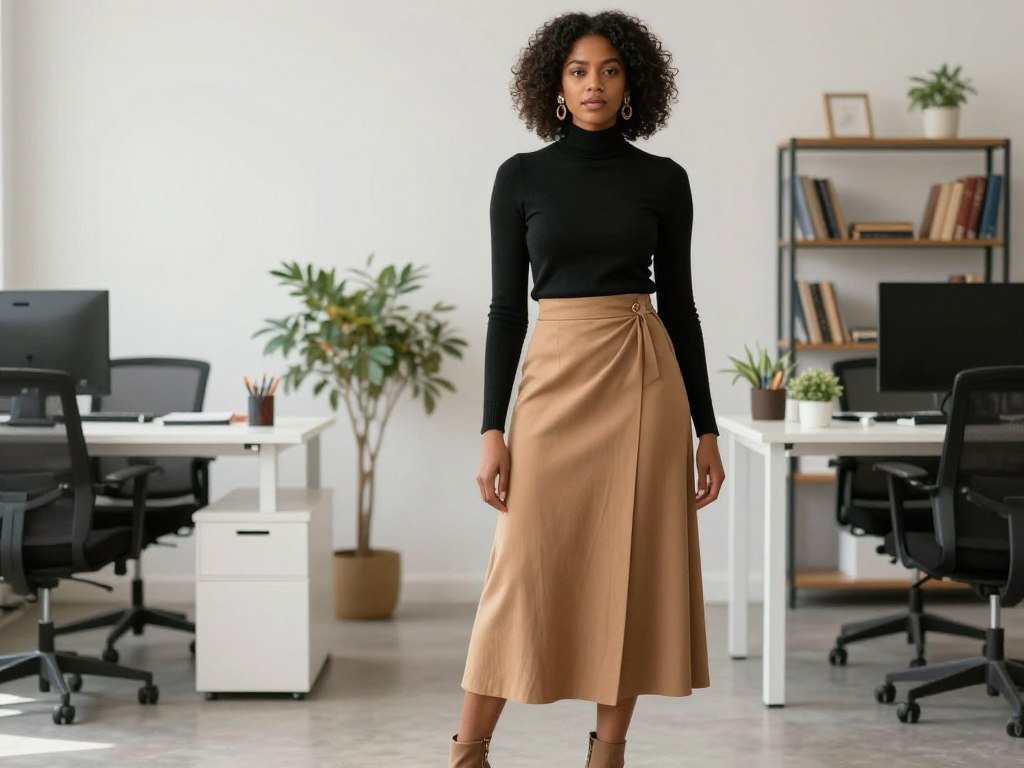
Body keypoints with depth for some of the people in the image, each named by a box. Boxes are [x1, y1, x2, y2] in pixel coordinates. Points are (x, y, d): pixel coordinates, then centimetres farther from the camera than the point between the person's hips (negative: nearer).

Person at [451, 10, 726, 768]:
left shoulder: (664, 180, 6)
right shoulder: (521, 177, 3)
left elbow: (680, 303, 8)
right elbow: (506, 306, 2)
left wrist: (707, 428, 4)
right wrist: (493, 429, -5)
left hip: (644, 383, 1)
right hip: (555, 376, -1)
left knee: (634, 567, 3)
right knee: (528, 567, -3)